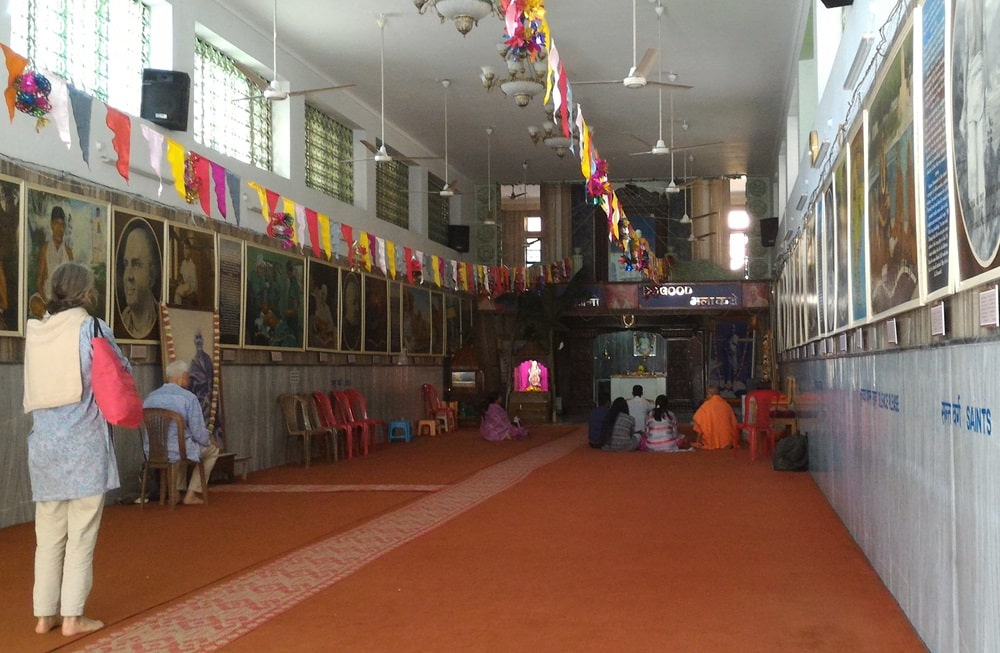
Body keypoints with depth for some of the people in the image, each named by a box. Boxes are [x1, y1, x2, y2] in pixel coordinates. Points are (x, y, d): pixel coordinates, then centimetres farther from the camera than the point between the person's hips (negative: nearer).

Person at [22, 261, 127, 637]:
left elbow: (36, 388, 13)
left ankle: (45, 614, 18)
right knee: (81, 535, 2)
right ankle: (72, 616, 5)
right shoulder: (91, 328, -7)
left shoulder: (34, 331, 7)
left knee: (48, 534, 12)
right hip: (84, 444, -5)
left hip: (44, 443, 5)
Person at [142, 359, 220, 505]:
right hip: (178, 452, -6)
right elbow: (199, 433, -12)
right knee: (212, 449, 22)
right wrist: (209, 441, 11)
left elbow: (145, 430, 15)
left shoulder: (150, 398, 3)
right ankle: (191, 494, 18)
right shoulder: (188, 398, -13)